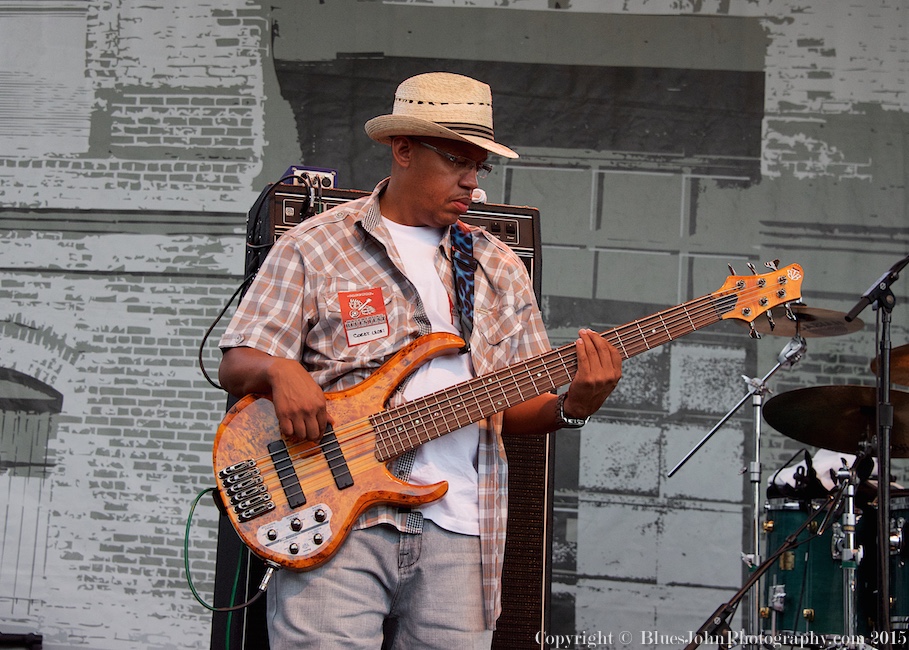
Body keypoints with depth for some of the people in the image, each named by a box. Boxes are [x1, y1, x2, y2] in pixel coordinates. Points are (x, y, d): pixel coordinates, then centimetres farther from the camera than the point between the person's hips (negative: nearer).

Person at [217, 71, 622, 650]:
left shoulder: (499, 267, 17)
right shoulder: (313, 248, 6)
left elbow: (516, 407, 15)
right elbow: (236, 365, 4)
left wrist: (570, 406, -7)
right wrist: (279, 370, -19)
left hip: (459, 532, 3)